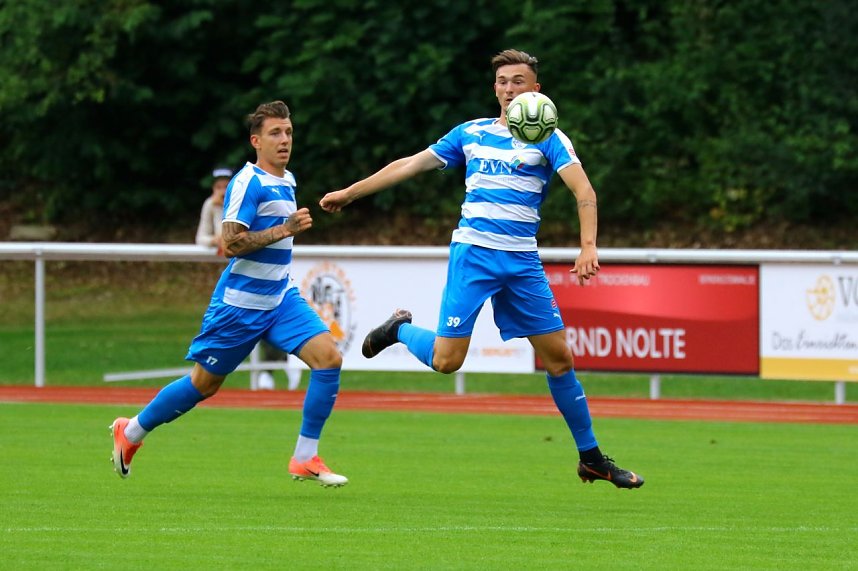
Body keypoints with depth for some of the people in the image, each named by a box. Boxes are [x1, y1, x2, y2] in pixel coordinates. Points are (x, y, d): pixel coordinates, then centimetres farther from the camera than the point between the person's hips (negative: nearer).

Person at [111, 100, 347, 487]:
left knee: (328, 357, -14)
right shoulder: (248, 182, -15)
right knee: (204, 383, 6)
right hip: (240, 302, -7)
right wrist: (285, 230, -27)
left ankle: (305, 459, -9)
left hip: (281, 299, 7)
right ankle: (131, 432, 29)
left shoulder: (286, 181, 12)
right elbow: (230, 243, -23)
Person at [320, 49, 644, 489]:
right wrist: (349, 193, 19)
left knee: (558, 357, -1)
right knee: (446, 360, -11)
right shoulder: (470, 133, 10)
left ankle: (591, 458, 10)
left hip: (523, 262, 0)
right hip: (472, 253, 0)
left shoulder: (549, 139, 3)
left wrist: (588, 247, -26)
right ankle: (400, 328, 22)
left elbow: (583, 192, -10)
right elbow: (409, 165, 17)